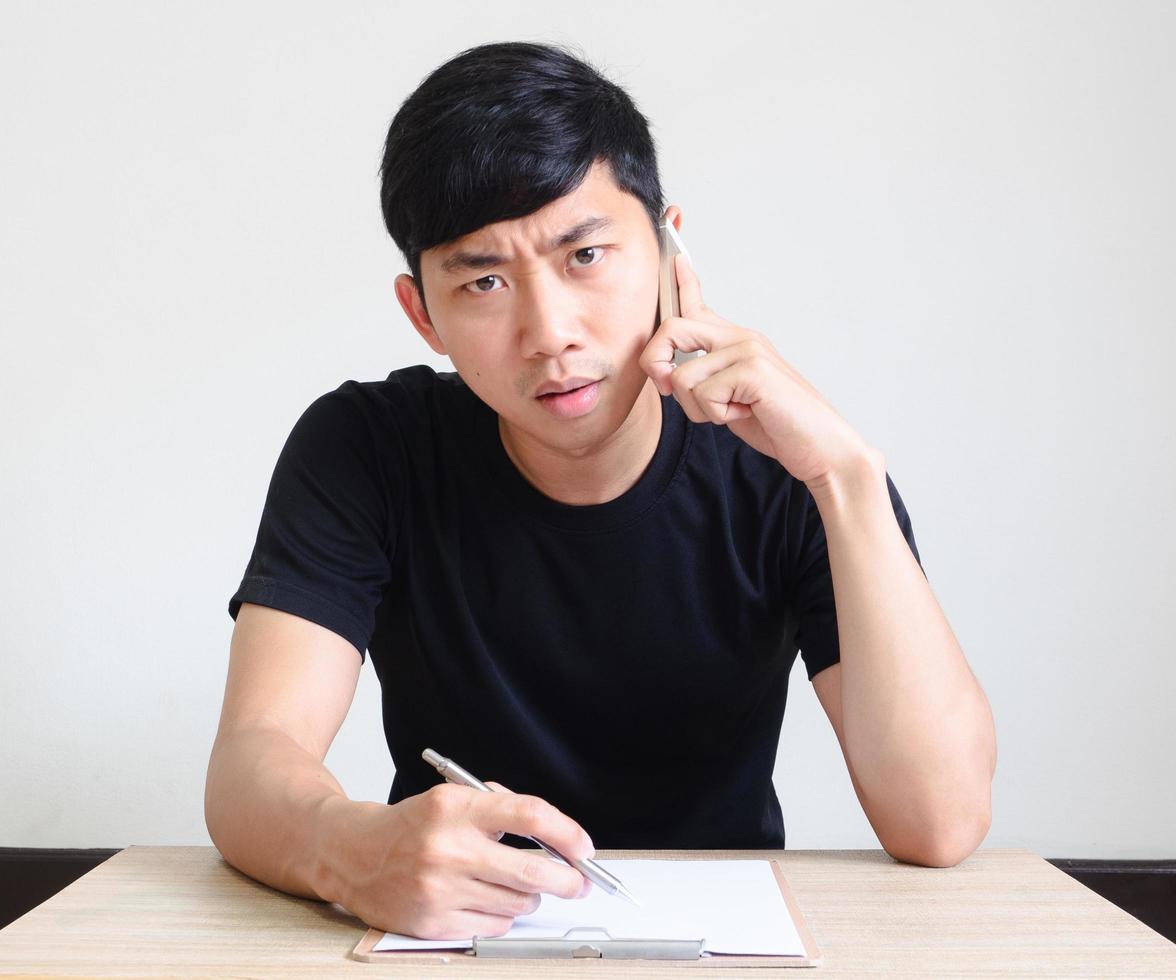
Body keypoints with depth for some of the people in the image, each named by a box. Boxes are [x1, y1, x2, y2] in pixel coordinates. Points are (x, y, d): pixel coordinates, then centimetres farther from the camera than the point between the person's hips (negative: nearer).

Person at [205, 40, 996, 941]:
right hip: (460, 935, 0)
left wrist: (849, 474, -26)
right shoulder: (362, 452, -10)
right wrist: (353, 851, -41)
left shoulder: (783, 470, -12)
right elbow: (251, 766, -19)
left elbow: (942, 823, -20)